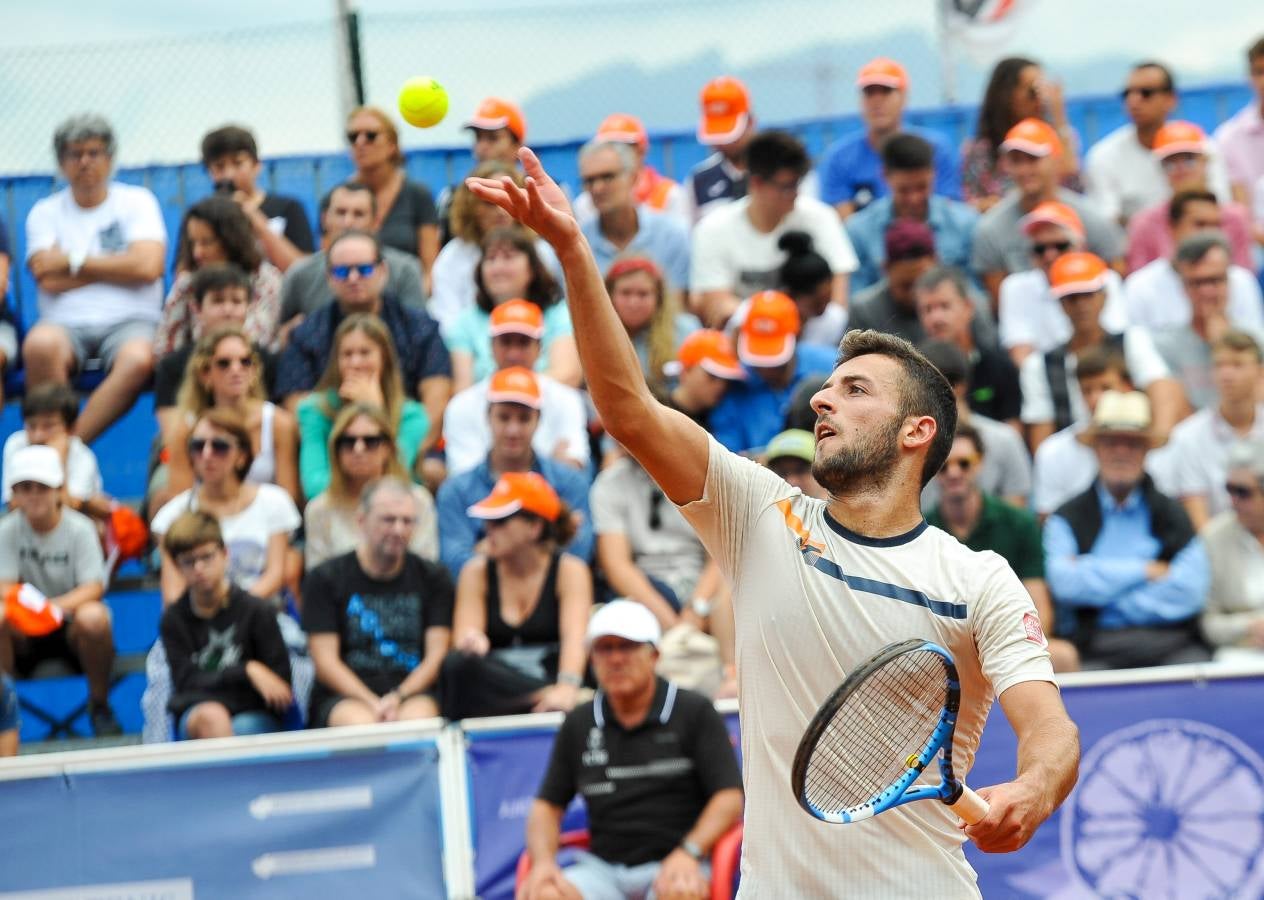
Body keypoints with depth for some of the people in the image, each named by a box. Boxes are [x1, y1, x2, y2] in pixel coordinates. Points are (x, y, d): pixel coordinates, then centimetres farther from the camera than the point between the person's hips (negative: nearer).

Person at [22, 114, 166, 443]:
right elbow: (48, 279, -3)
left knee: (138, 360, -37)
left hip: (129, 321, 0)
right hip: (67, 323, 1)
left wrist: (72, 262, 0)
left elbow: (148, 267, -5)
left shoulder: (137, 202, 11)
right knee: (40, 345, -37)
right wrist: (118, 265, 0)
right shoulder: (45, 212, 13)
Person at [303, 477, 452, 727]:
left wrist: (398, 698, -13)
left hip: (413, 692, 1)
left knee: (419, 719, -35)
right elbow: (325, 662, 0)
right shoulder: (325, 579, 8)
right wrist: (372, 704, -16)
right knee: (361, 724, -36)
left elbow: (437, 656, 6)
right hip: (344, 697, -1)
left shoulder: (433, 578, 14)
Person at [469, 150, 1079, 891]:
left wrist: (1029, 796, -33)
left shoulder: (981, 584, -1)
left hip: (925, 884, -2)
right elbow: (630, 411, -3)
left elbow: (1051, 731, -10)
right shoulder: (765, 518, 5)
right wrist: (573, 251, -13)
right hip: (776, 885, 2)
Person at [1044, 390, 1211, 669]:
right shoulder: (1067, 518, 12)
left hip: (1170, 644, 2)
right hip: (1095, 649, -2)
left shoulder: (1172, 514, 13)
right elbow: (1065, 583, -6)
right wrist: (1144, 571, -3)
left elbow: (1189, 592, -1)